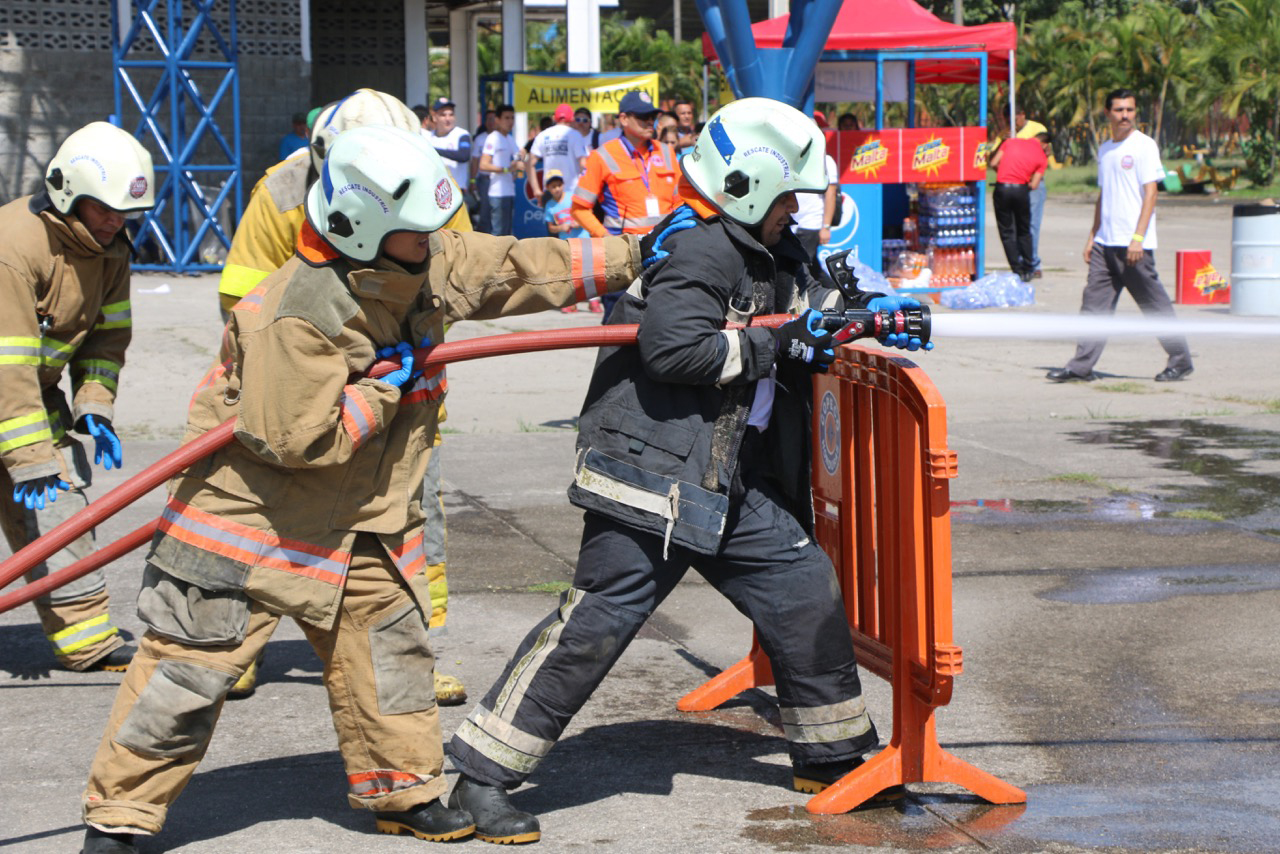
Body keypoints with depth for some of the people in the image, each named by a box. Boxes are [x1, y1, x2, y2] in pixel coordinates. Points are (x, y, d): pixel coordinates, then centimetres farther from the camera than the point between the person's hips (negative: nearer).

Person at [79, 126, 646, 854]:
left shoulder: (430, 265, -5)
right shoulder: (298, 315, -29)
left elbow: (520, 269, 5)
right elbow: (294, 440, -29)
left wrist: (626, 258, 4)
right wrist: (386, 386, -21)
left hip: (365, 518, 8)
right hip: (256, 514, -7)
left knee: (389, 644, 12)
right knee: (192, 664, -3)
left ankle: (405, 790, 29)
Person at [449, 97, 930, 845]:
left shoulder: (765, 252, 16)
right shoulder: (699, 250, -14)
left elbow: (802, 304, 31)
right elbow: (673, 347, -26)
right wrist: (775, 344, -18)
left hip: (735, 485, 10)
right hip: (656, 472, -10)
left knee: (805, 591, 11)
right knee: (598, 621, -12)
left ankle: (832, 755, 27)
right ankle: (483, 778, -5)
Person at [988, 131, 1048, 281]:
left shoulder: (1011, 142, 10)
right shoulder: (1041, 158, 8)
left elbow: (993, 164, 7)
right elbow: (1034, 185, 1)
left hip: (1002, 188, 0)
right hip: (1021, 189, 0)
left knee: (1006, 232, 7)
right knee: (1024, 231, 18)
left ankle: (1018, 272, 3)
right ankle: (1027, 270, 17)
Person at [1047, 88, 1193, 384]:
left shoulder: (1144, 146, -5)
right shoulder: (1105, 149, 16)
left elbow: (1150, 193, -11)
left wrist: (1137, 238, -18)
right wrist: (1093, 236, 17)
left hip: (1134, 245, -7)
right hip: (1105, 243, 7)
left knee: (1154, 304, -1)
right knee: (1094, 301, 2)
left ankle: (1181, 361, 10)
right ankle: (1081, 366, 2)